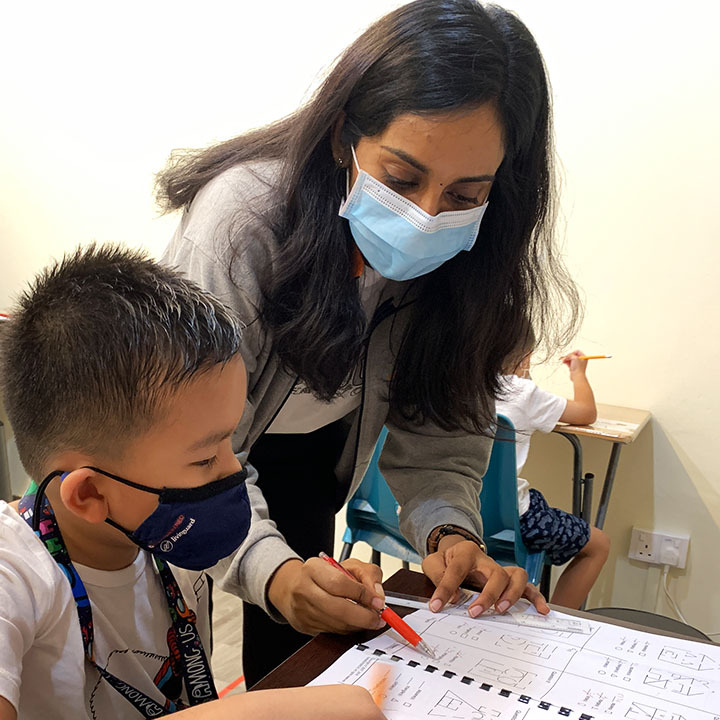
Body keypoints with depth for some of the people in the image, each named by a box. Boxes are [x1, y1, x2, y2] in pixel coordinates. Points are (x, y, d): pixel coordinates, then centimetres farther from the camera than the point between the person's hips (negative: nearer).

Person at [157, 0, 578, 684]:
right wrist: (271, 570, -47)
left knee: (288, 650, 10)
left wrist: (447, 527, -30)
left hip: (309, 466, 3)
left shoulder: (469, 257, -21)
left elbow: (438, 418, -13)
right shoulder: (241, 216, -35)